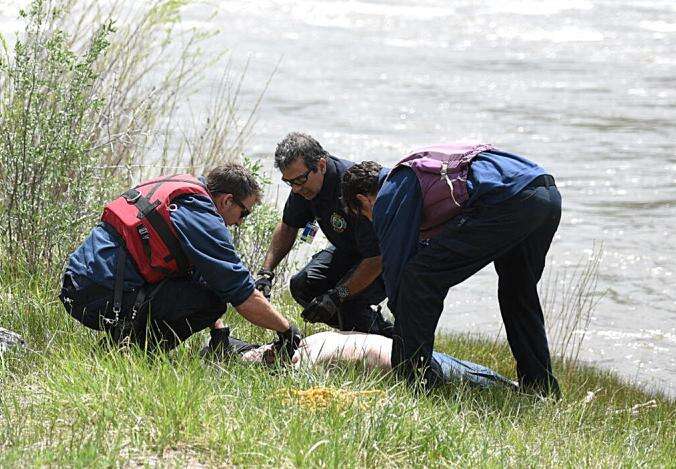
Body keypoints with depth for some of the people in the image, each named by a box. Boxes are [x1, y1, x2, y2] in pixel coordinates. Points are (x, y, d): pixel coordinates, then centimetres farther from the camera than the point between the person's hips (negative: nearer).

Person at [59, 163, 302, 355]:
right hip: (104, 301, -10)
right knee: (213, 296, -10)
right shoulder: (203, 220, -11)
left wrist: (219, 333, 23)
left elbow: (200, 274, 25)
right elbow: (244, 296, -9)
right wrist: (287, 330, 5)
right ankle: (136, 346, -9)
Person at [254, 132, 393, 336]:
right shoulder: (304, 182, -11)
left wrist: (336, 296, -35)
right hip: (347, 250, 8)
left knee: (347, 304, -30)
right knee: (302, 286, -10)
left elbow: (376, 259, -33)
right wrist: (266, 272, -5)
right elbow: (287, 227, 8)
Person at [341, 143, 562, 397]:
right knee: (520, 296, 29)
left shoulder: (389, 196, 10)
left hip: (506, 202, -9)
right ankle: (543, 387, 34)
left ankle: (412, 377, 1)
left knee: (417, 278, -1)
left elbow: (394, 264, 11)